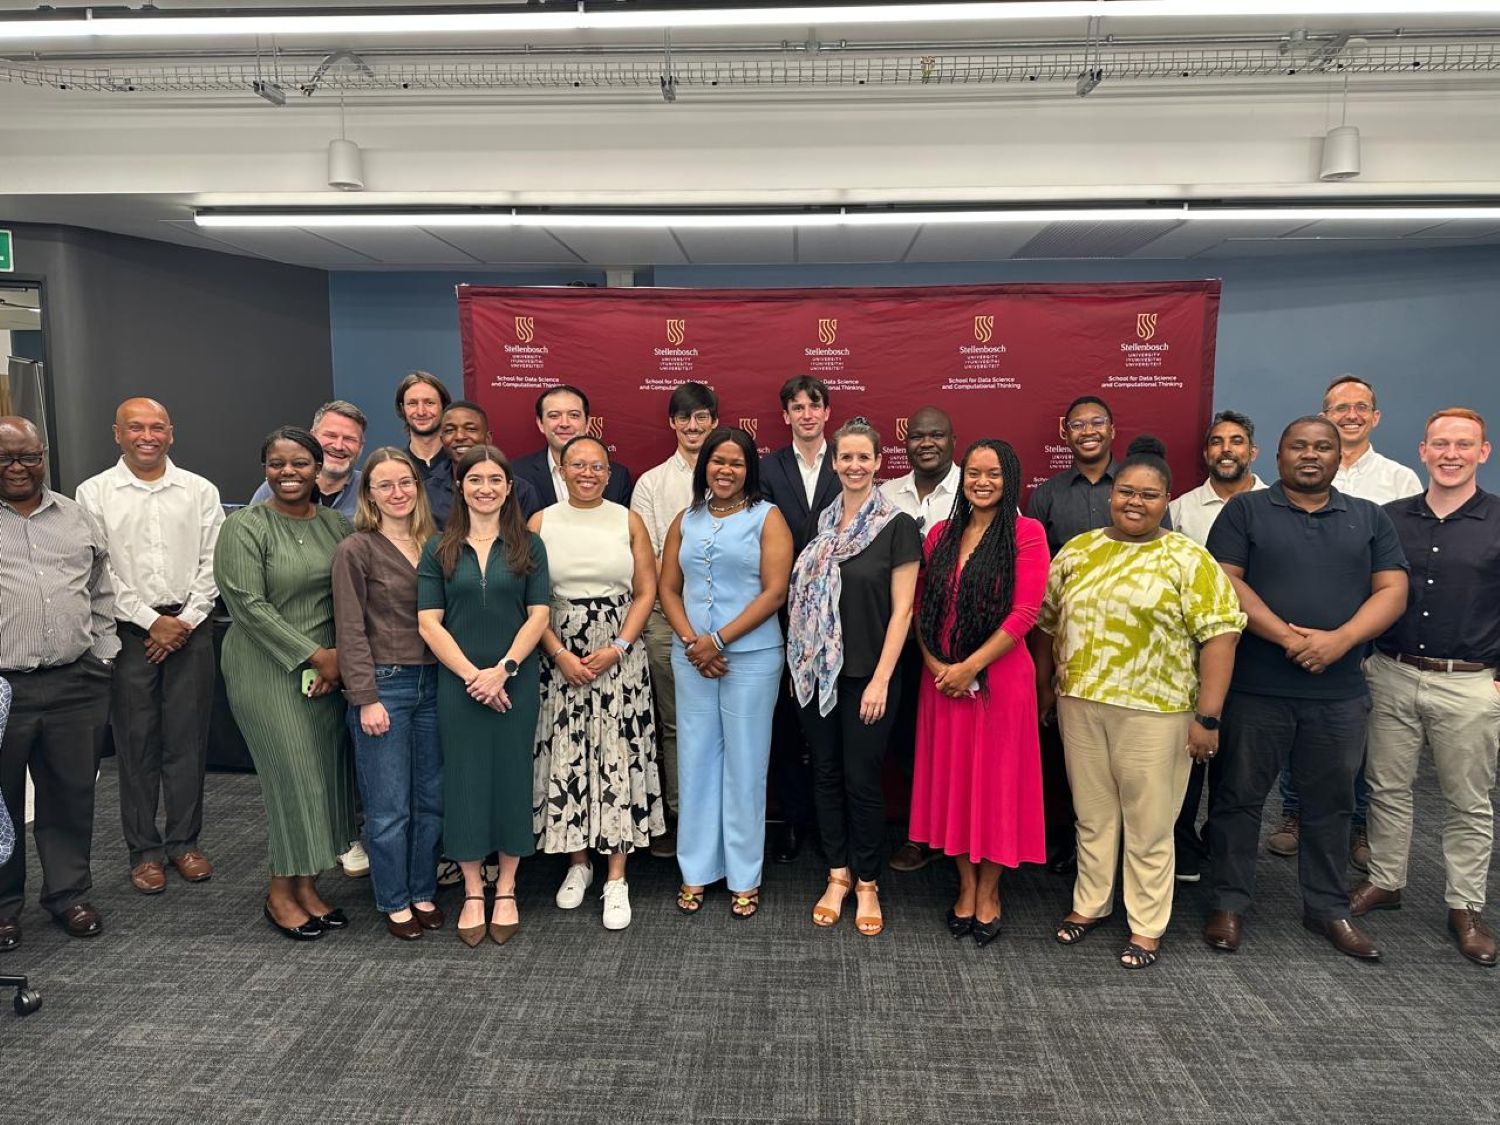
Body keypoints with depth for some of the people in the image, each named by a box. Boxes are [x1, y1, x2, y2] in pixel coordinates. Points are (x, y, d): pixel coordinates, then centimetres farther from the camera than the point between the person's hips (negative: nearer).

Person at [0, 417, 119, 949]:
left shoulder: (78, 520, 11)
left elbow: (101, 596, 16)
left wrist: (102, 659, 10)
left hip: (75, 685, 3)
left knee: (72, 796, 11)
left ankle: (69, 894, 26)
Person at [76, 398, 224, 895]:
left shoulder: (200, 491, 5)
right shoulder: (94, 493, 1)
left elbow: (212, 563, 2)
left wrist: (185, 621, -6)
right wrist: (152, 621, -8)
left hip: (190, 628, 1)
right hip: (128, 632, -1)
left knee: (187, 740, 7)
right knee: (136, 743, 5)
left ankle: (184, 841, 21)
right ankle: (144, 850, 18)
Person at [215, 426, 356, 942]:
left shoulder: (336, 524, 7)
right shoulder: (244, 527, -7)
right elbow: (248, 605, -13)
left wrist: (340, 655, -6)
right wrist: (313, 656, -14)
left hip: (329, 666, 5)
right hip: (268, 667, -5)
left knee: (325, 772, 6)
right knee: (293, 775, -3)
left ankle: (306, 885, 21)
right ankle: (281, 893, 16)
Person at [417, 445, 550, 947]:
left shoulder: (528, 546, 3)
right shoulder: (439, 549, 3)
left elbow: (538, 616, -2)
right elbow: (429, 623, -2)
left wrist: (503, 670, -14)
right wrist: (471, 674, -12)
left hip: (516, 683, 0)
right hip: (457, 683, 0)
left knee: (511, 778, 7)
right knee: (464, 780, 5)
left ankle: (505, 890, 22)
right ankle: (473, 892, 21)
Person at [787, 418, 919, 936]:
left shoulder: (897, 525, -7)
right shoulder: (823, 523, 8)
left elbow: (901, 609, -10)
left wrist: (881, 679, -14)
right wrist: (800, 664, 7)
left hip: (868, 674, -4)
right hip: (819, 672, 5)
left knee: (862, 779, 3)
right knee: (826, 773, 11)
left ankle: (867, 884, 22)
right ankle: (837, 876, 27)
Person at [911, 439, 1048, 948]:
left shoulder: (1026, 533, -5)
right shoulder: (941, 534, 8)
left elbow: (1025, 612, -12)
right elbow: (920, 607, 6)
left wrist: (970, 667, -15)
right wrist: (937, 665, -8)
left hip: (999, 677, -4)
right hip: (942, 679, 4)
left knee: (996, 781, 6)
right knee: (952, 779, 11)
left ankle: (989, 893, 24)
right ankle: (966, 887, 27)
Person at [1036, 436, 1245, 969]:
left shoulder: (1188, 559, -7)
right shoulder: (1078, 550, 6)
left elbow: (1219, 635, -11)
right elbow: (1049, 621, 14)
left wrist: (1207, 717, -15)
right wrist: (1045, 685, 13)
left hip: (1153, 711, -4)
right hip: (1079, 705, 4)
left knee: (1149, 823, 8)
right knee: (1092, 814, 17)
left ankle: (1146, 925, 24)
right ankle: (1089, 904, 33)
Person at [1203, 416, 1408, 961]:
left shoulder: (1369, 519, 12)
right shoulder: (1245, 510, 2)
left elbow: (1392, 591, 4)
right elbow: (1226, 583, -8)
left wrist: (1340, 639, -14)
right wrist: (1288, 637, -17)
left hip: (1339, 692, 3)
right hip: (1255, 687, -3)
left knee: (1331, 803, 14)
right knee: (1238, 797, 6)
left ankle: (1328, 907, 31)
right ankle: (1230, 903, 19)